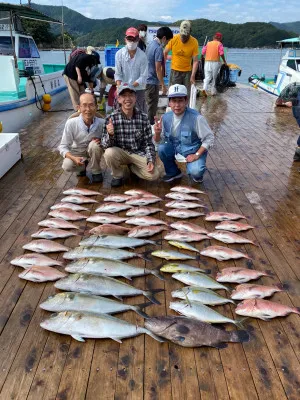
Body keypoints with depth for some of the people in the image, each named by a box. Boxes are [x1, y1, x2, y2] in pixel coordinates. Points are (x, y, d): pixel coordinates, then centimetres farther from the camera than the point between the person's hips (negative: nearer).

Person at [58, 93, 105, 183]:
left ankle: (96, 172, -7)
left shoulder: (102, 123, -25)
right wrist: (73, 158, -37)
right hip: (78, 152, 0)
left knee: (94, 145, -33)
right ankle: (82, 166, 10)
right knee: (67, 166, -27)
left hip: (94, 151, 0)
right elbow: (63, 147, -19)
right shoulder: (71, 123, -25)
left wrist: (101, 142, -32)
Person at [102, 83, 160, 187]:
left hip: (139, 153, 1)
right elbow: (105, 145, -13)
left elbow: (148, 143, -3)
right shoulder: (111, 118, -13)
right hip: (120, 153, -1)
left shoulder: (143, 117, -10)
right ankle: (117, 175, -1)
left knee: (154, 174, -19)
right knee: (109, 153, -33)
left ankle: (132, 167, 14)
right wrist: (110, 135, -35)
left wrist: (150, 160, -17)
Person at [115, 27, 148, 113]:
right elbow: (118, 74, -3)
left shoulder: (142, 55, -7)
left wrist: (131, 86, -21)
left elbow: (143, 77, -9)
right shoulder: (119, 54, -3)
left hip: (138, 89, -1)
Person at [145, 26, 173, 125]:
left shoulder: (151, 44, 12)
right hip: (152, 82, -10)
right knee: (152, 106, 0)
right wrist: (163, 85, -15)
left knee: (149, 104, 18)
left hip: (146, 80, 10)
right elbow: (158, 69, -19)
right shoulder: (158, 48, -17)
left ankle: (149, 124, 27)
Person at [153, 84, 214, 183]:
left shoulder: (196, 118, -25)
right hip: (175, 149, 5)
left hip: (193, 151, -4)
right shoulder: (166, 117, -10)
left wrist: (197, 155, -20)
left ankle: (196, 172, 11)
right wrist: (157, 133, -24)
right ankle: (173, 172, 5)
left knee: (195, 172, -30)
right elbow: (159, 141, -2)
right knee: (161, 149, -23)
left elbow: (209, 138, -15)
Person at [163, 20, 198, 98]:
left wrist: (193, 76, -20)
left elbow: (195, 61, -10)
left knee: (187, 95, 3)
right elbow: (165, 53, 3)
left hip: (187, 72, 0)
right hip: (175, 71, 0)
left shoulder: (194, 42, -9)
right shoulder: (173, 39, -8)